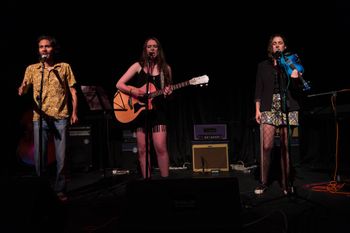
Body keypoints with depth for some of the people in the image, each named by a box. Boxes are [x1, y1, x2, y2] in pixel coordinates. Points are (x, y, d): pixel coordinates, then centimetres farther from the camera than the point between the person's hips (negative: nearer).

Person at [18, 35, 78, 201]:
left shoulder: (64, 67, 7)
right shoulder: (32, 69, 10)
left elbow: (72, 91, 7)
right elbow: (23, 90, 3)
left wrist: (74, 112, -1)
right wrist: (22, 89, -22)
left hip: (61, 117, -1)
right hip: (40, 117, 1)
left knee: (61, 156, 0)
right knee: (39, 155, 4)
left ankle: (60, 190, 14)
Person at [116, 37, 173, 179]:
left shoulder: (166, 68, 7)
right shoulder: (138, 66, 3)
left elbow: (169, 90, 15)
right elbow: (119, 84, 0)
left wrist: (168, 93, -9)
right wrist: (133, 91, -17)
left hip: (158, 111, 0)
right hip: (139, 111, 0)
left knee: (160, 148, -11)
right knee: (142, 150, 2)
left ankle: (165, 179, 1)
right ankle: (146, 179, 14)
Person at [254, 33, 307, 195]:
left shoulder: (291, 64, 10)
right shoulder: (263, 66, 12)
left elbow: (299, 90, 8)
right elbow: (259, 90, 10)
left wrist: (296, 79, -13)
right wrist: (257, 110, 1)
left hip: (288, 108, 0)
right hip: (269, 108, 0)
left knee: (285, 146, 1)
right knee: (266, 146, -8)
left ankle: (286, 182, 12)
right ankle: (263, 182, 4)